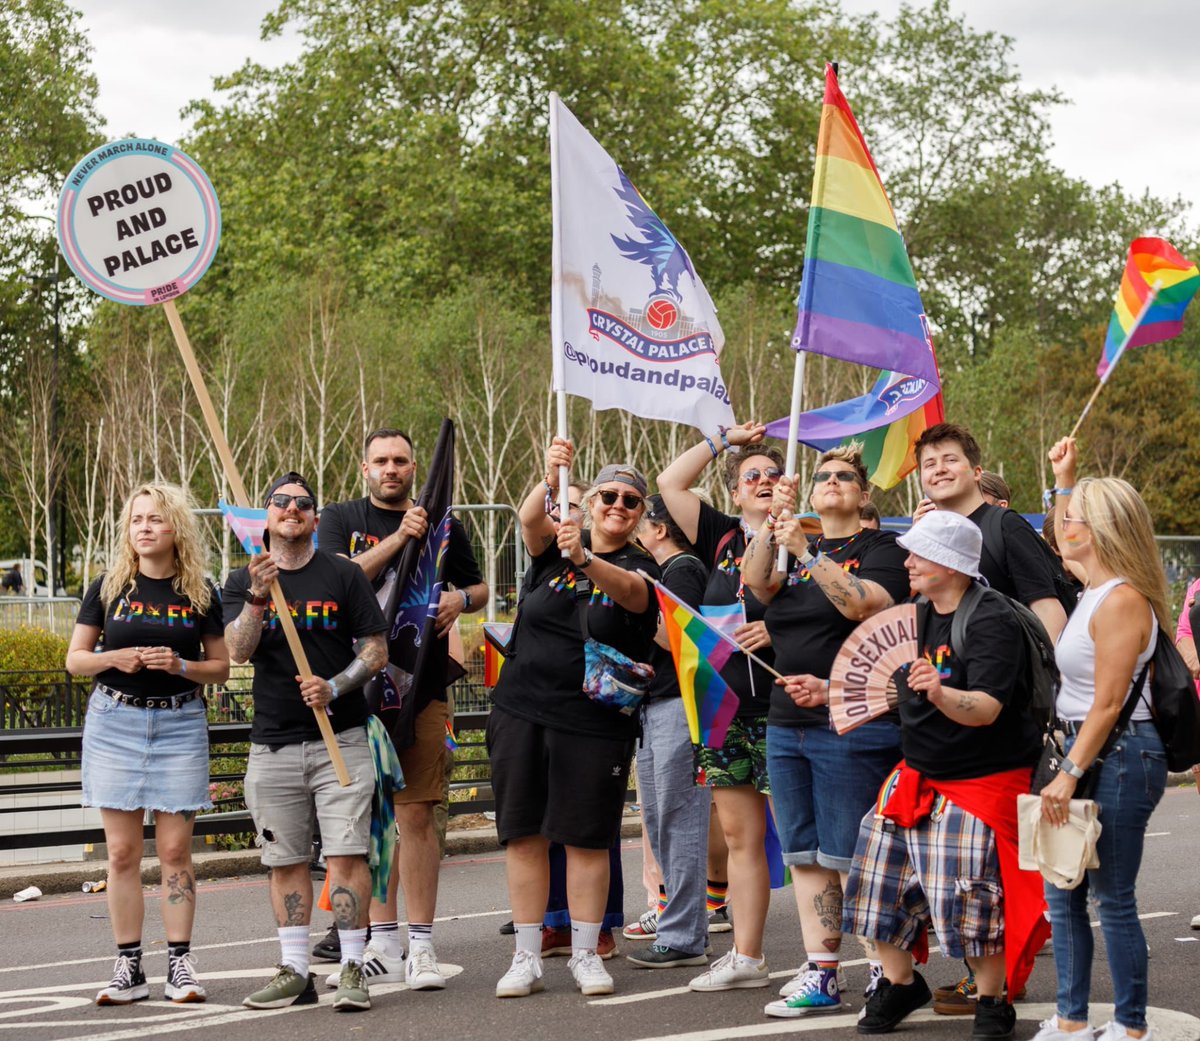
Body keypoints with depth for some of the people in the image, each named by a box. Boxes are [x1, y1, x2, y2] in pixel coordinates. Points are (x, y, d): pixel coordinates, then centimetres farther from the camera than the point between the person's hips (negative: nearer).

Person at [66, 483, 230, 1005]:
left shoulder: (200, 593, 4)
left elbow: (221, 668, 8)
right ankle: (128, 966, 5)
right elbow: (75, 659, 7)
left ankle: (180, 962, 4)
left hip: (180, 724, 0)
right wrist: (112, 658, -13)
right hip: (115, 722, 0)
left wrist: (180, 665, -11)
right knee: (122, 851, 0)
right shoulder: (108, 588, 4)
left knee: (175, 849, -2)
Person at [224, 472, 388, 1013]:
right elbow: (237, 650, -8)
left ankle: (352, 969, -5)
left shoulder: (344, 576, 3)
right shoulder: (242, 582, 7)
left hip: (341, 739, -2)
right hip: (273, 744, 2)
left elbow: (376, 650, 2)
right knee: (285, 860, 6)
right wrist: (258, 598, -23)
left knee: (347, 853, -8)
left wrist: (334, 686, -14)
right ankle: (294, 972, 13)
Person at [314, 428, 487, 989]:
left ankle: (421, 947, -2)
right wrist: (398, 538, -16)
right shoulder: (341, 520, 9)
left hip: (422, 686, -1)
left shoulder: (444, 526, 12)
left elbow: (480, 587, 23)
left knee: (416, 813, -6)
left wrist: (461, 598, 0)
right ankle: (384, 947, 13)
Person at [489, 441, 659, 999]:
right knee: (523, 835, 3)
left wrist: (584, 559, -43)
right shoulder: (554, 546, 7)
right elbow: (531, 519, -15)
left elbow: (629, 590, -24)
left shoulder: (641, 568, 0)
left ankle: (585, 954, 13)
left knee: (587, 840, 1)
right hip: (520, 712, 2)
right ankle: (526, 958, 10)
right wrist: (550, 480, -36)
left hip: (595, 723, -2)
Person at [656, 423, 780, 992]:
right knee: (739, 837, 9)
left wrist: (779, 632, -18)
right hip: (723, 706, 5)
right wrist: (725, 438, 16)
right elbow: (670, 482, 14)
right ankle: (746, 957, 15)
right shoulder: (722, 537, 12)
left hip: (779, 707, -5)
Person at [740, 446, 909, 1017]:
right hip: (787, 726, 7)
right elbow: (757, 583, -2)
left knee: (852, 858, -8)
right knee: (805, 856, 8)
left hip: (852, 728, -7)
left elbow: (859, 603, -20)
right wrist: (771, 520, -14)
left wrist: (805, 552, -23)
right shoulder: (794, 549, 17)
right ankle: (819, 975, 13)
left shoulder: (881, 548, -1)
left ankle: (885, 974, 0)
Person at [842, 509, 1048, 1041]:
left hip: (984, 781, -8)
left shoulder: (992, 620, -18)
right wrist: (832, 693, 17)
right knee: (882, 879, 7)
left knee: (973, 896, -10)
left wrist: (940, 694, -47)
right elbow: (899, 693, 22)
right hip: (919, 777, 8)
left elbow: (987, 708, -29)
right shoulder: (920, 618, 8)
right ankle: (899, 985, 25)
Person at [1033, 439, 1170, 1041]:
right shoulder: (1094, 589, 10)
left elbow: (1107, 703, -21)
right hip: (1085, 748, 10)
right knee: (1063, 894, 11)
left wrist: (1069, 775, -23)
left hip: (1120, 756, -10)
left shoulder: (1122, 601, -18)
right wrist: (1064, 478, 33)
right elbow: (1064, 545, 36)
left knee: (1113, 898, -3)